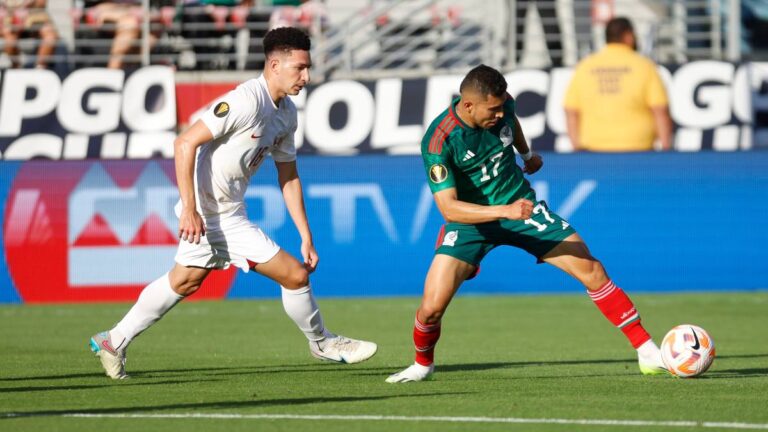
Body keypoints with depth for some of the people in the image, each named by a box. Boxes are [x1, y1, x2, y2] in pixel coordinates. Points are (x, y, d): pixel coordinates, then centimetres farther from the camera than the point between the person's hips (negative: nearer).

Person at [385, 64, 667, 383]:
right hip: (470, 220, -4)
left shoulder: (502, 107, -11)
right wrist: (505, 211, -43)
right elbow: (448, 208, -33)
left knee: (591, 270, -7)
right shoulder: (438, 141, -27)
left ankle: (646, 351, 2)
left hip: (521, 206, 4)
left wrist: (527, 154, 32)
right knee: (432, 307, -16)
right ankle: (423, 364, 18)